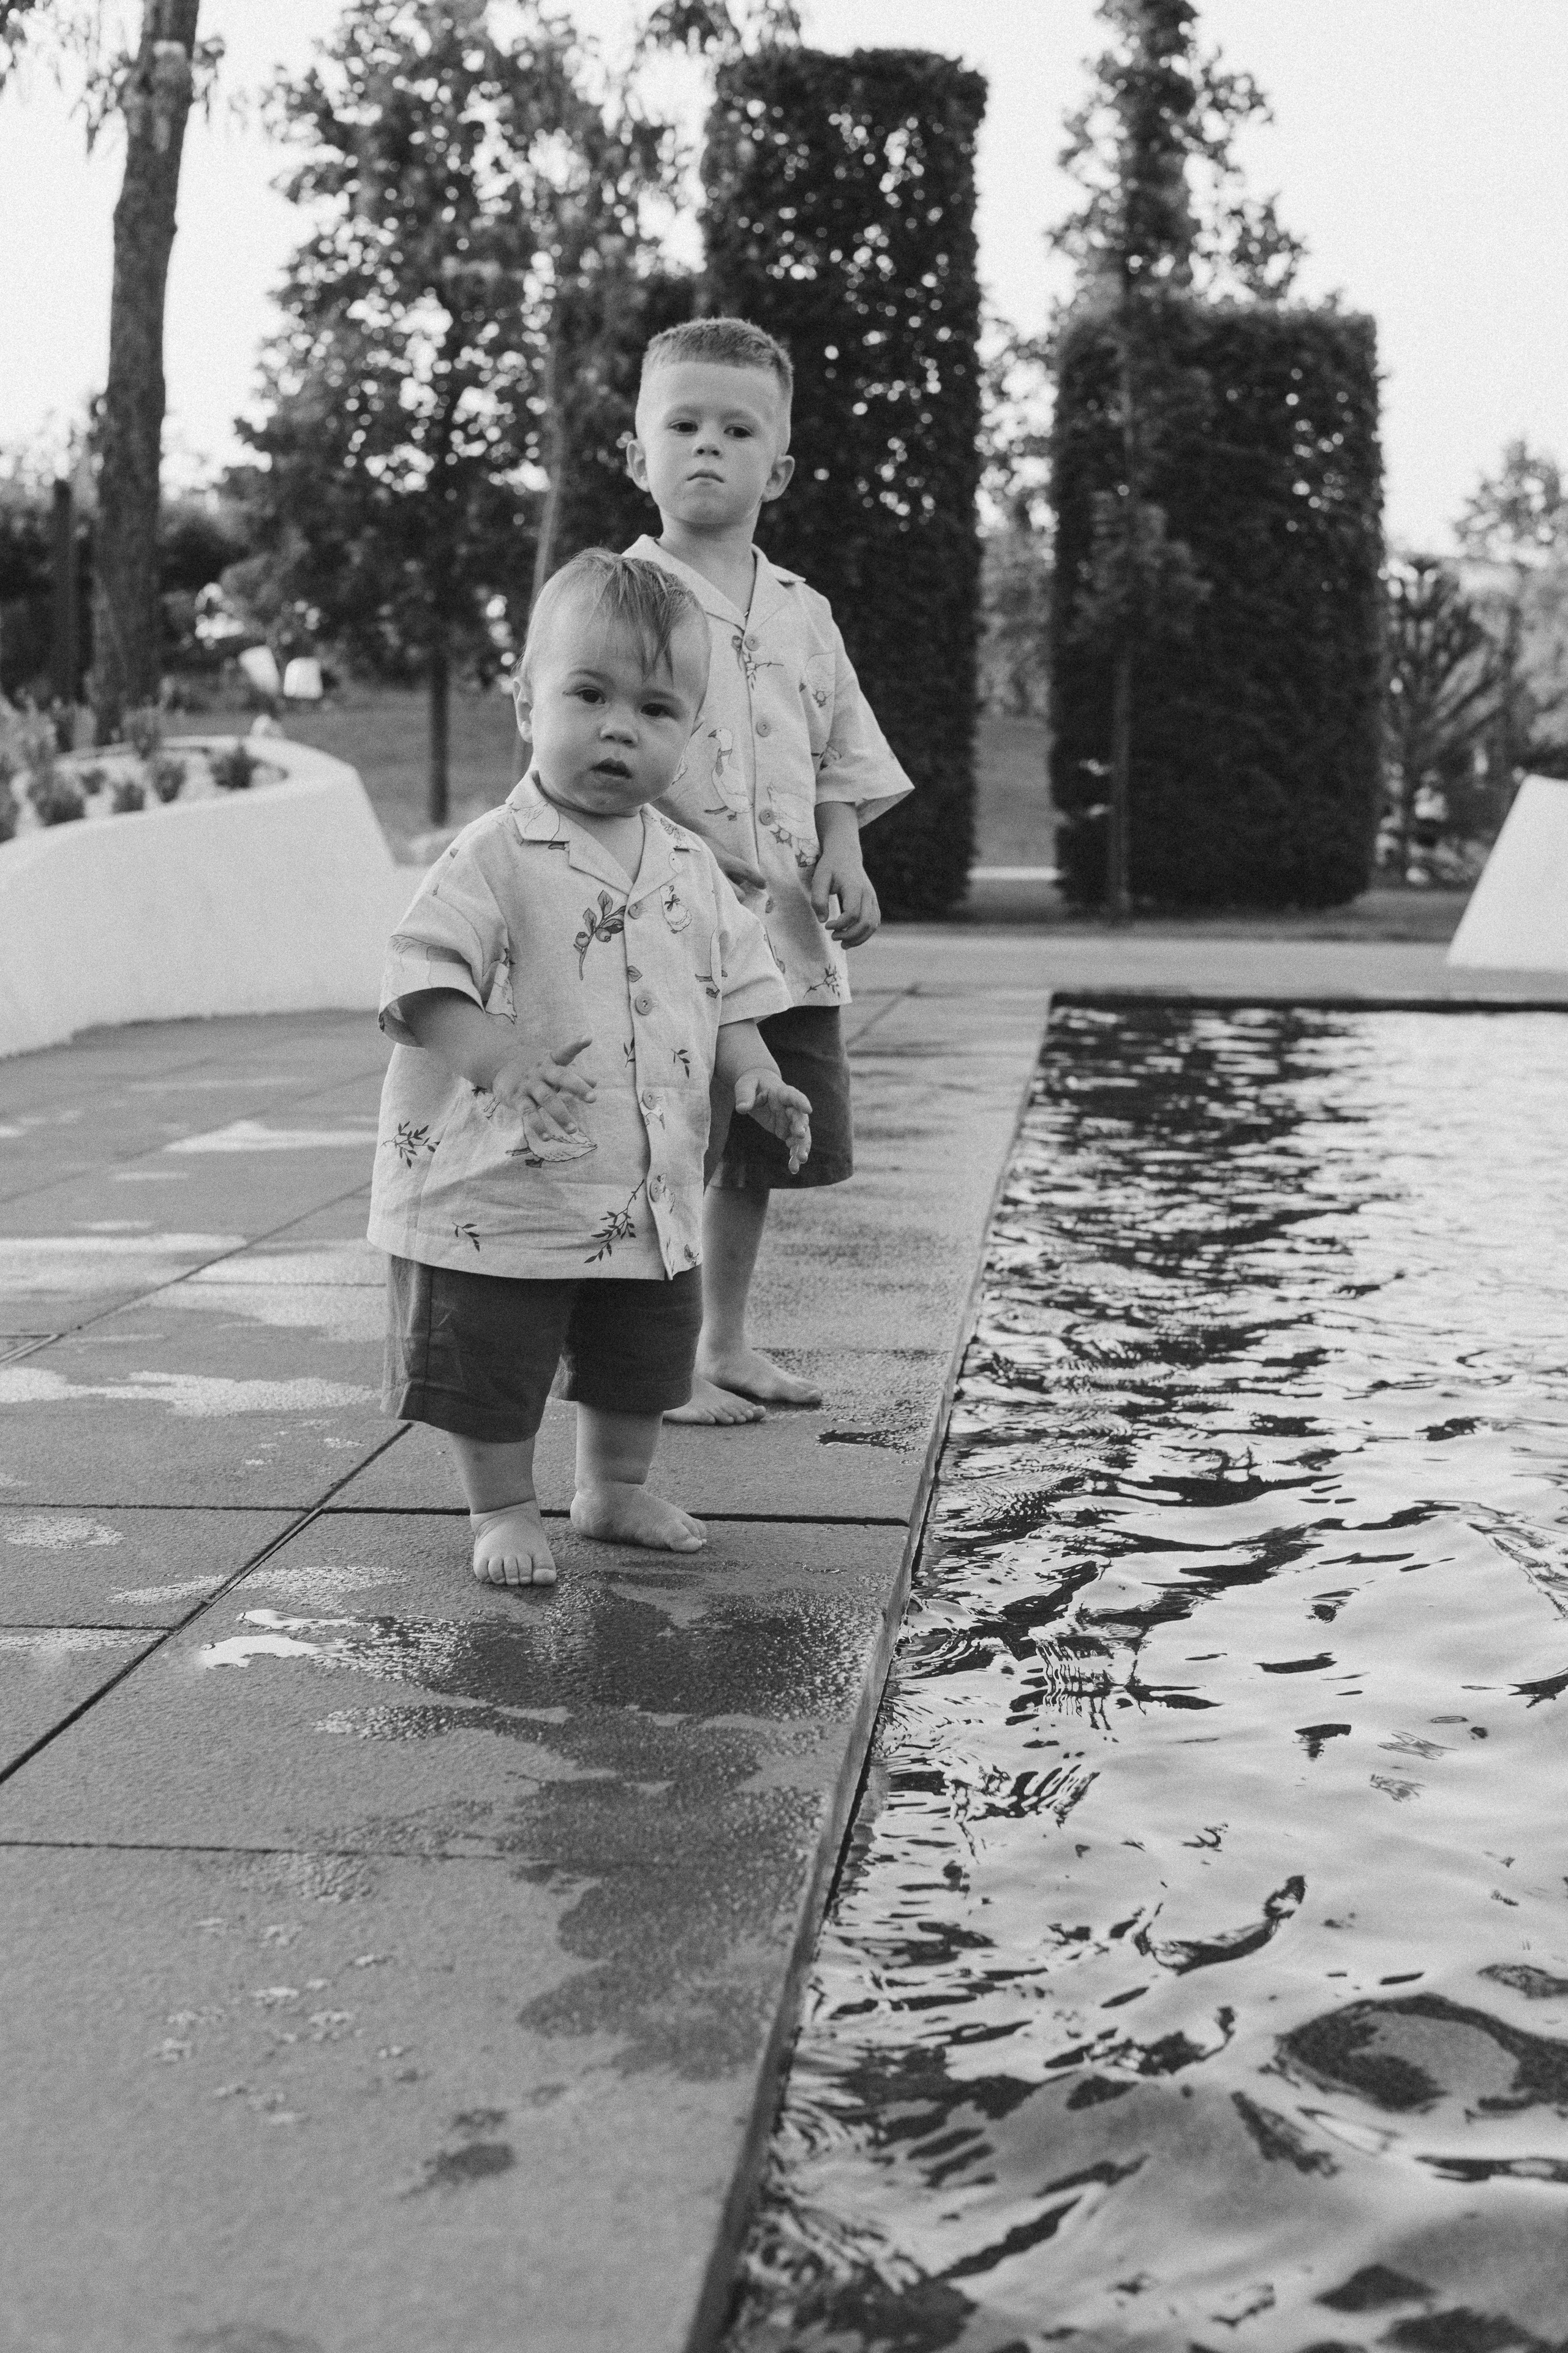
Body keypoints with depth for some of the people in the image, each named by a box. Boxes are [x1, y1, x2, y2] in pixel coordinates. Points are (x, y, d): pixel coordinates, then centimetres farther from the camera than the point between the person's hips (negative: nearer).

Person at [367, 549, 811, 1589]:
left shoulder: (692, 869, 5)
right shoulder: (494, 858, -14)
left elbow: (733, 992, 13)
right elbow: (423, 982, -20)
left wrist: (755, 1077, -3)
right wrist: (498, 1057, -35)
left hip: (649, 1198, 6)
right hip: (503, 1192, -5)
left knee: (642, 1366, 21)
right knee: (494, 1376, 6)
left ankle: (616, 1488, 41)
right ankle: (503, 1511, 26)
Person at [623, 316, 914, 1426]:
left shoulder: (802, 611, 12)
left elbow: (841, 763, 17)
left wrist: (841, 861, -2)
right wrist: (750, 869, -19)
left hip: (791, 939, 6)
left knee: (762, 1150, 13)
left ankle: (727, 1343, 28)